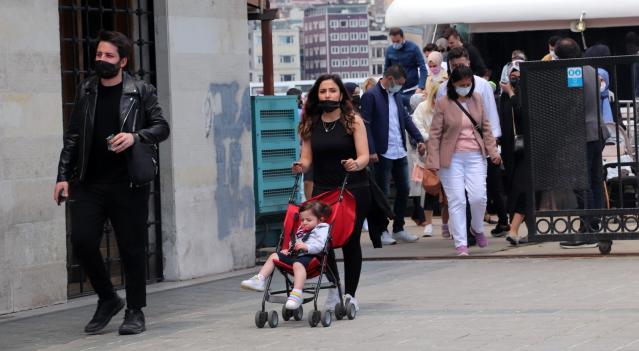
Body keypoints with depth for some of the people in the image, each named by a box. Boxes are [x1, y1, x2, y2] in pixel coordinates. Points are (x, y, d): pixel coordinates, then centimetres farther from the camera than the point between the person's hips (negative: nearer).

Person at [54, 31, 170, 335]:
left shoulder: (141, 92, 2)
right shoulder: (86, 91, 11)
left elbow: (161, 127, 0)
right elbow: (73, 136, 13)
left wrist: (135, 136, -19)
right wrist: (64, 176, 6)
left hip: (128, 184, -3)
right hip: (89, 184, 3)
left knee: (132, 248, 0)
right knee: (82, 241, -7)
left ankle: (135, 311, 12)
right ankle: (107, 299, 14)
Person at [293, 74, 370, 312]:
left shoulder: (353, 121, -1)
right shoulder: (310, 124, 7)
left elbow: (364, 156, -7)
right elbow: (307, 158, 7)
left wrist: (356, 164, -29)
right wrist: (301, 166, -16)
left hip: (353, 190, -2)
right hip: (323, 191, 2)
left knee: (350, 241, 0)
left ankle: (349, 294, 10)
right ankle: (333, 289, 8)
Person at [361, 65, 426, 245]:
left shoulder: (396, 95, 13)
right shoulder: (371, 96, -9)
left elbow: (406, 118, 17)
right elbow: (366, 124, -13)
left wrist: (419, 139, 6)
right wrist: (371, 151, -19)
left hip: (400, 152, 7)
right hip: (383, 154, -7)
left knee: (403, 190, 10)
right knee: (383, 193, 0)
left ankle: (399, 229, 20)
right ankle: (382, 231, 8)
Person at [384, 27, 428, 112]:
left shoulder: (413, 48, -8)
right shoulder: (389, 50, 2)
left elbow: (423, 68, -10)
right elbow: (386, 70, 12)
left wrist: (420, 87, -22)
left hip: (411, 90, -3)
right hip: (396, 90, 3)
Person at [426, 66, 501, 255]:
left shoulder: (477, 99, 8)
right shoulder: (443, 104, -4)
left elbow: (486, 127, 14)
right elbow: (435, 135, -4)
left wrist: (493, 151, 8)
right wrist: (433, 162, -9)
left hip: (475, 156, 3)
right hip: (452, 158, -3)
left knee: (479, 197, -6)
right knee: (457, 200, -4)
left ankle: (477, 229, 23)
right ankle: (461, 243, 1)